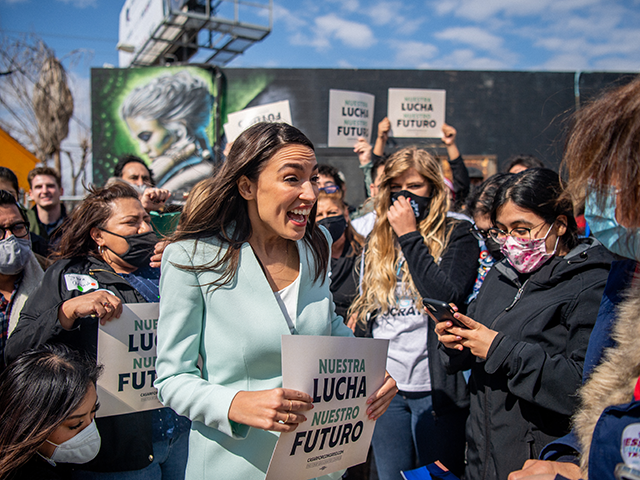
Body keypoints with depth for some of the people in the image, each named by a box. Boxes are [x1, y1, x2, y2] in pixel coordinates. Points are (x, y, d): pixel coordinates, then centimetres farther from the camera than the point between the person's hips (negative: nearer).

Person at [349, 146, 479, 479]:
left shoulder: (457, 235, -4)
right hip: (384, 386, 5)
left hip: (436, 388, -4)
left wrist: (410, 236, -16)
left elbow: (449, 296, -21)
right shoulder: (376, 241, 11)